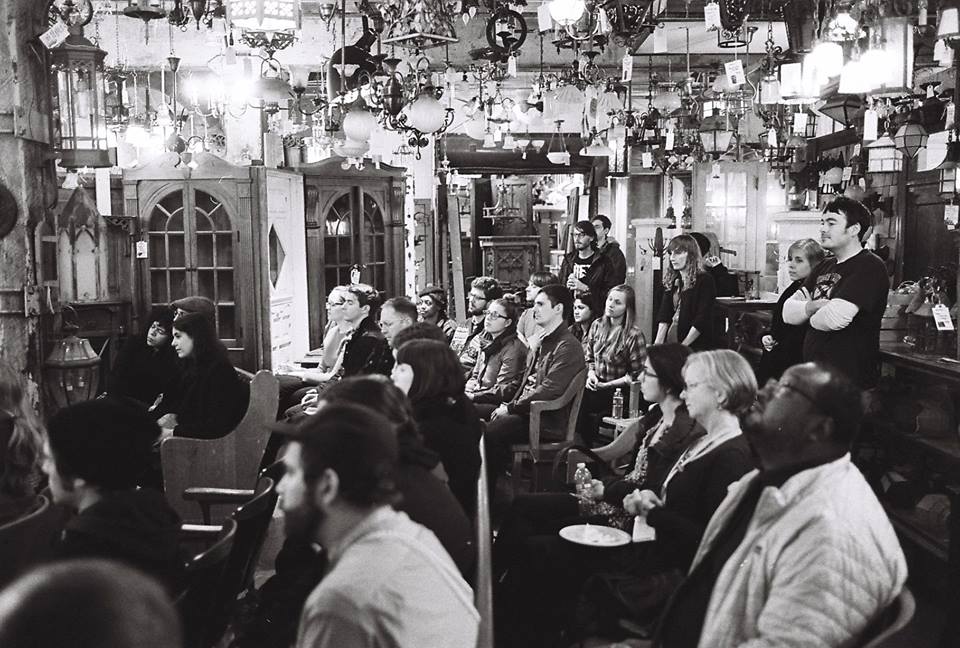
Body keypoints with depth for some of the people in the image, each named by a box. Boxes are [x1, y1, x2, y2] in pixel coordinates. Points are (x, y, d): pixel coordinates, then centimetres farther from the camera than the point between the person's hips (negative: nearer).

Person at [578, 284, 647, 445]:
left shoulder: (633, 335, -10)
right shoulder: (597, 325, 8)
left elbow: (636, 375, -8)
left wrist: (606, 385, -12)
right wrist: (591, 374, -2)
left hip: (618, 391, -6)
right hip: (595, 387, 6)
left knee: (580, 401, -25)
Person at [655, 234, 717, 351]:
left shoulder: (705, 281, -6)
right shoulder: (672, 281, 12)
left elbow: (701, 321, -12)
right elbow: (664, 316, 4)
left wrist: (682, 347, -16)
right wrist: (658, 343, -9)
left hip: (696, 346, -5)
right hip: (670, 342, 5)